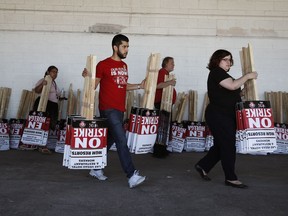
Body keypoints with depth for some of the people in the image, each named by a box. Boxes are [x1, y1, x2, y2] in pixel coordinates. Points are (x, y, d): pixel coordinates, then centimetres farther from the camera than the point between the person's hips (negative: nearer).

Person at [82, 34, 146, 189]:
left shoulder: (124, 66, 15)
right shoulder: (103, 65, -8)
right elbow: (93, 86, -6)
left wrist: (140, 86, 13)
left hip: (119, 109, 8)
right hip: (108, 109, -8)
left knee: (109, 140, 15)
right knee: (121, 141, -13)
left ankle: (96, 169, 30)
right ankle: (132, 176, -12)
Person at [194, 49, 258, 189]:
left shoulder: (221, 73, 20)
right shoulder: (216, 72, -11)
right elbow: (232, 85, -24)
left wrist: (241, 93, 11)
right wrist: (247, 76, -13)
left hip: (226, 117, 10)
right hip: (218, 116, -10)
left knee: (220, 145, 14)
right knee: (228, 146, -6)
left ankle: (203, 166, 26)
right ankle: (230, 178, 2)